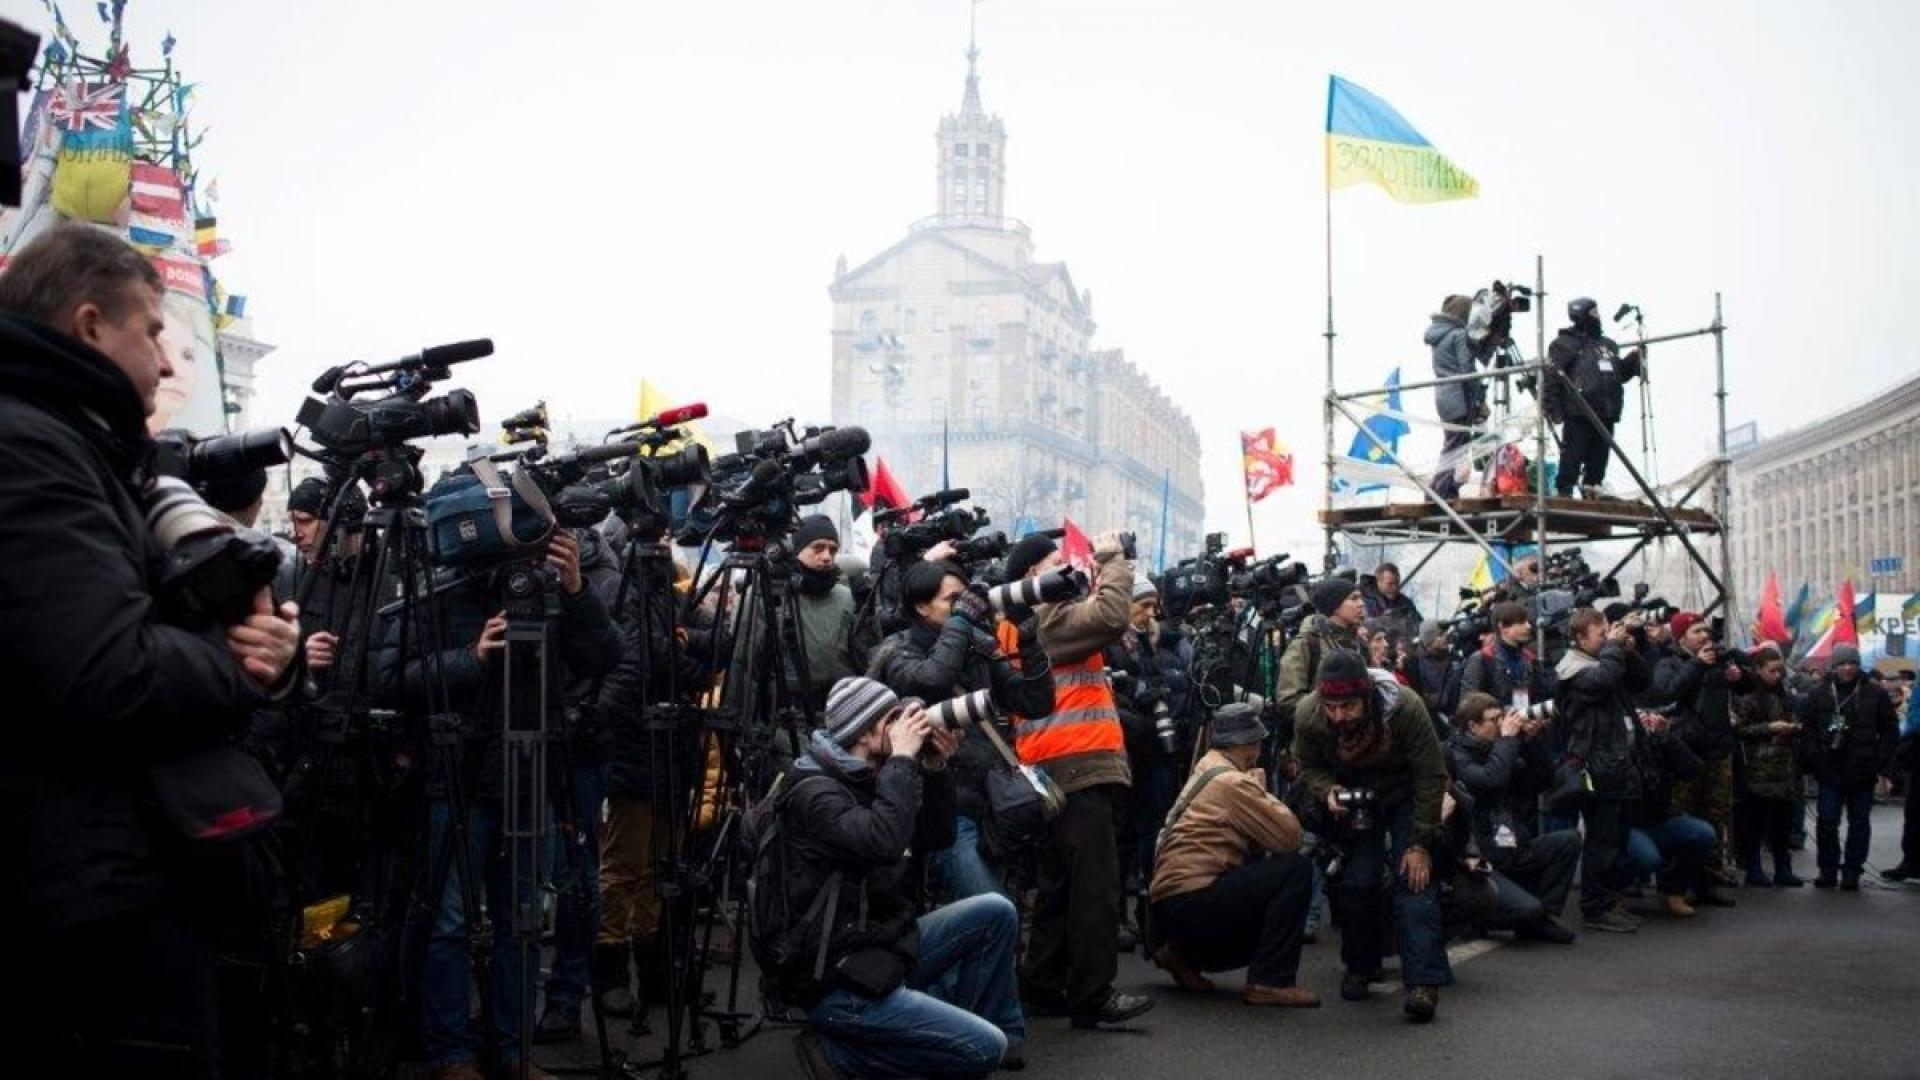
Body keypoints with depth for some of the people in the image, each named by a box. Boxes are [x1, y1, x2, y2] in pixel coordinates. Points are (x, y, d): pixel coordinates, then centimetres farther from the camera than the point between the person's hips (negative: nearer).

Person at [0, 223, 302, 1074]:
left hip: (124, 892, 10)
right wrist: (243, 661, -7)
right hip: (108, 906, -10)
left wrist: (261, 641, -3)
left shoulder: (82, 454, 18)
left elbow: (151, 635, 19)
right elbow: (109, 682, -26)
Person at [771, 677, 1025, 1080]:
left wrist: (934, 768, -1)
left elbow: (935, 838, 14)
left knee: (996, 912, 10)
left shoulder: (866, 778, 10)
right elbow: (883, 842, -36)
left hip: (881, 948, 9)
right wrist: (903, 759, -24)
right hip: (839, 982, -9)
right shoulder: (814, 790, -19)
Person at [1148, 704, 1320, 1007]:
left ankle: (1185, 955, 15)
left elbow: (1257, 843, 19)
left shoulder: (1206, 771, 19)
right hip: (1190, 901, -10)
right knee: (1295, 868, -12)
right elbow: (1289, 837, -14)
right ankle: (1270, 981, -12)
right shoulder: (1232, 782, -13)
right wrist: (1261, 789, 0)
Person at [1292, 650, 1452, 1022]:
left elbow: (1431, 777, -23)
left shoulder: (1405, 708, -33)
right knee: (1358, 881, -10)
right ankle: (1360, 967, 13)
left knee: (1416, 878, -18)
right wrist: (1327, 791, -28)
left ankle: (1424, 982, -22)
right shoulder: (1308, 716, -26)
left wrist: (1421, 844, -23)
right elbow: (1308, 767, -5)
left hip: (1404, 796, -2)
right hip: (1353, 798, 2)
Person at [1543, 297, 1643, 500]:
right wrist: (1553, 409, -14)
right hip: (1578, 415, -7)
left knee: (1599, 460, 9)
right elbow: (1552, 377, -7)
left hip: (1605, 416, 7)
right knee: (1572, 459, -8)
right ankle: (1563, 494, -5)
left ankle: (1592, 492, 16)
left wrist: (1633, 360, 9)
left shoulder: (1608, 345, 23)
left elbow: (1620, 374, 28)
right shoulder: (1565, 344, 0)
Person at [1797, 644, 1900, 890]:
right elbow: (1807, 730, 2)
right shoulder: (1819, 695, 3)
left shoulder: (1875, 694, 2)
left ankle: (1852, 872, 14)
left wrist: (1883, 766, -3)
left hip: (1863, 772, 0)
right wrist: (1813, 761, -7)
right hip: (1830, 771, 0)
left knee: (1859, 823, 6)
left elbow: (1890, 732, 4)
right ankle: (1827, 870, 11)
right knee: (1826, 822, -1)